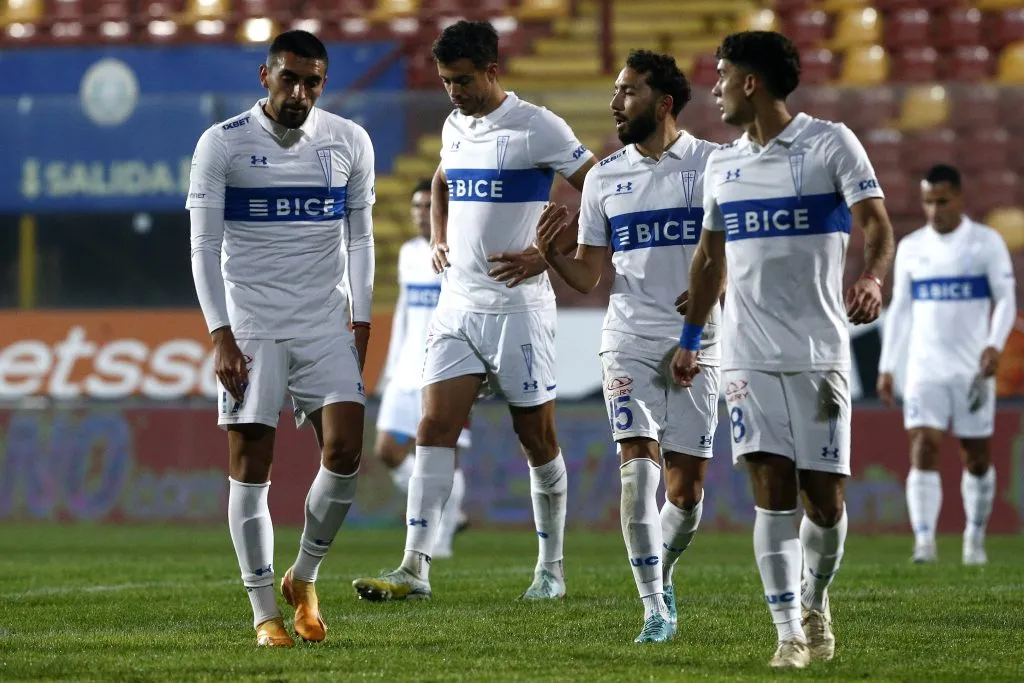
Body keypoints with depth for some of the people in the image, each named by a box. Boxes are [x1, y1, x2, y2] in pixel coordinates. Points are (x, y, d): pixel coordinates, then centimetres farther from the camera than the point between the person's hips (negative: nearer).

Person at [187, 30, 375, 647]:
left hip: (326, 323, 2)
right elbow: (205, 246, -4)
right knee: (251, 467, -4)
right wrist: (221, 337, -11)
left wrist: (361, 324, 7)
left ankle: (304, 579, 13)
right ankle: (265, 613, 3)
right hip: (250, 328, -2)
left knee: (345, 452, -9)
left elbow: (359, 239, 13)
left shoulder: (349, 142, 5)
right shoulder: (223, 145, -4)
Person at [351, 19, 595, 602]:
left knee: (538, 439, 4)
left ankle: (551, 570, 17)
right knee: (436, 428, -6)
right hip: (458, 306, 6)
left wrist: (547, 255, -14)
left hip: (518, 308, -6)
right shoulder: (455, 127, 12)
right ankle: (415, 569, -11)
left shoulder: (536, 127, -10)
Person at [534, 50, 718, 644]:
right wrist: (550, 255, -9)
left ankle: (663, 571, 32)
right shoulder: (605, 178, 9)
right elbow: (588, 276, 11)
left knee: (687, 490, 3)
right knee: (639, 467, -16)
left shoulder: (712, 165, 0)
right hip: (629, 342, 1)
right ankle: (655, 609, -14)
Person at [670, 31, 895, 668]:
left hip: (819, 349, -3)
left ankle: (815, 600, 25)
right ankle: (790, 633, -8)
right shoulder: (722, 164, 14)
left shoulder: (830, 143, -2)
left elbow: (877, 224, -12)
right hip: (749, 353, 3)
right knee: (772, 490, -8)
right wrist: (690, 339, 23)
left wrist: (872, 278, -32)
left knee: (824, 495, -2)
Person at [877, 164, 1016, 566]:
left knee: (977, 457, 5)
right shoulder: (910, 247, 8)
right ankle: (924, 542, -19)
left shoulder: (987, 243, -1)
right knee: (922, 450, -13)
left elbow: (1006, 299, -3)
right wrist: (886, 367, 9)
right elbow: (899, 309, 13)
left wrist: (994, 345, -19)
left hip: (973, 369, -1)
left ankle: (975, 539, 23)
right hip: (924, 369, 1)